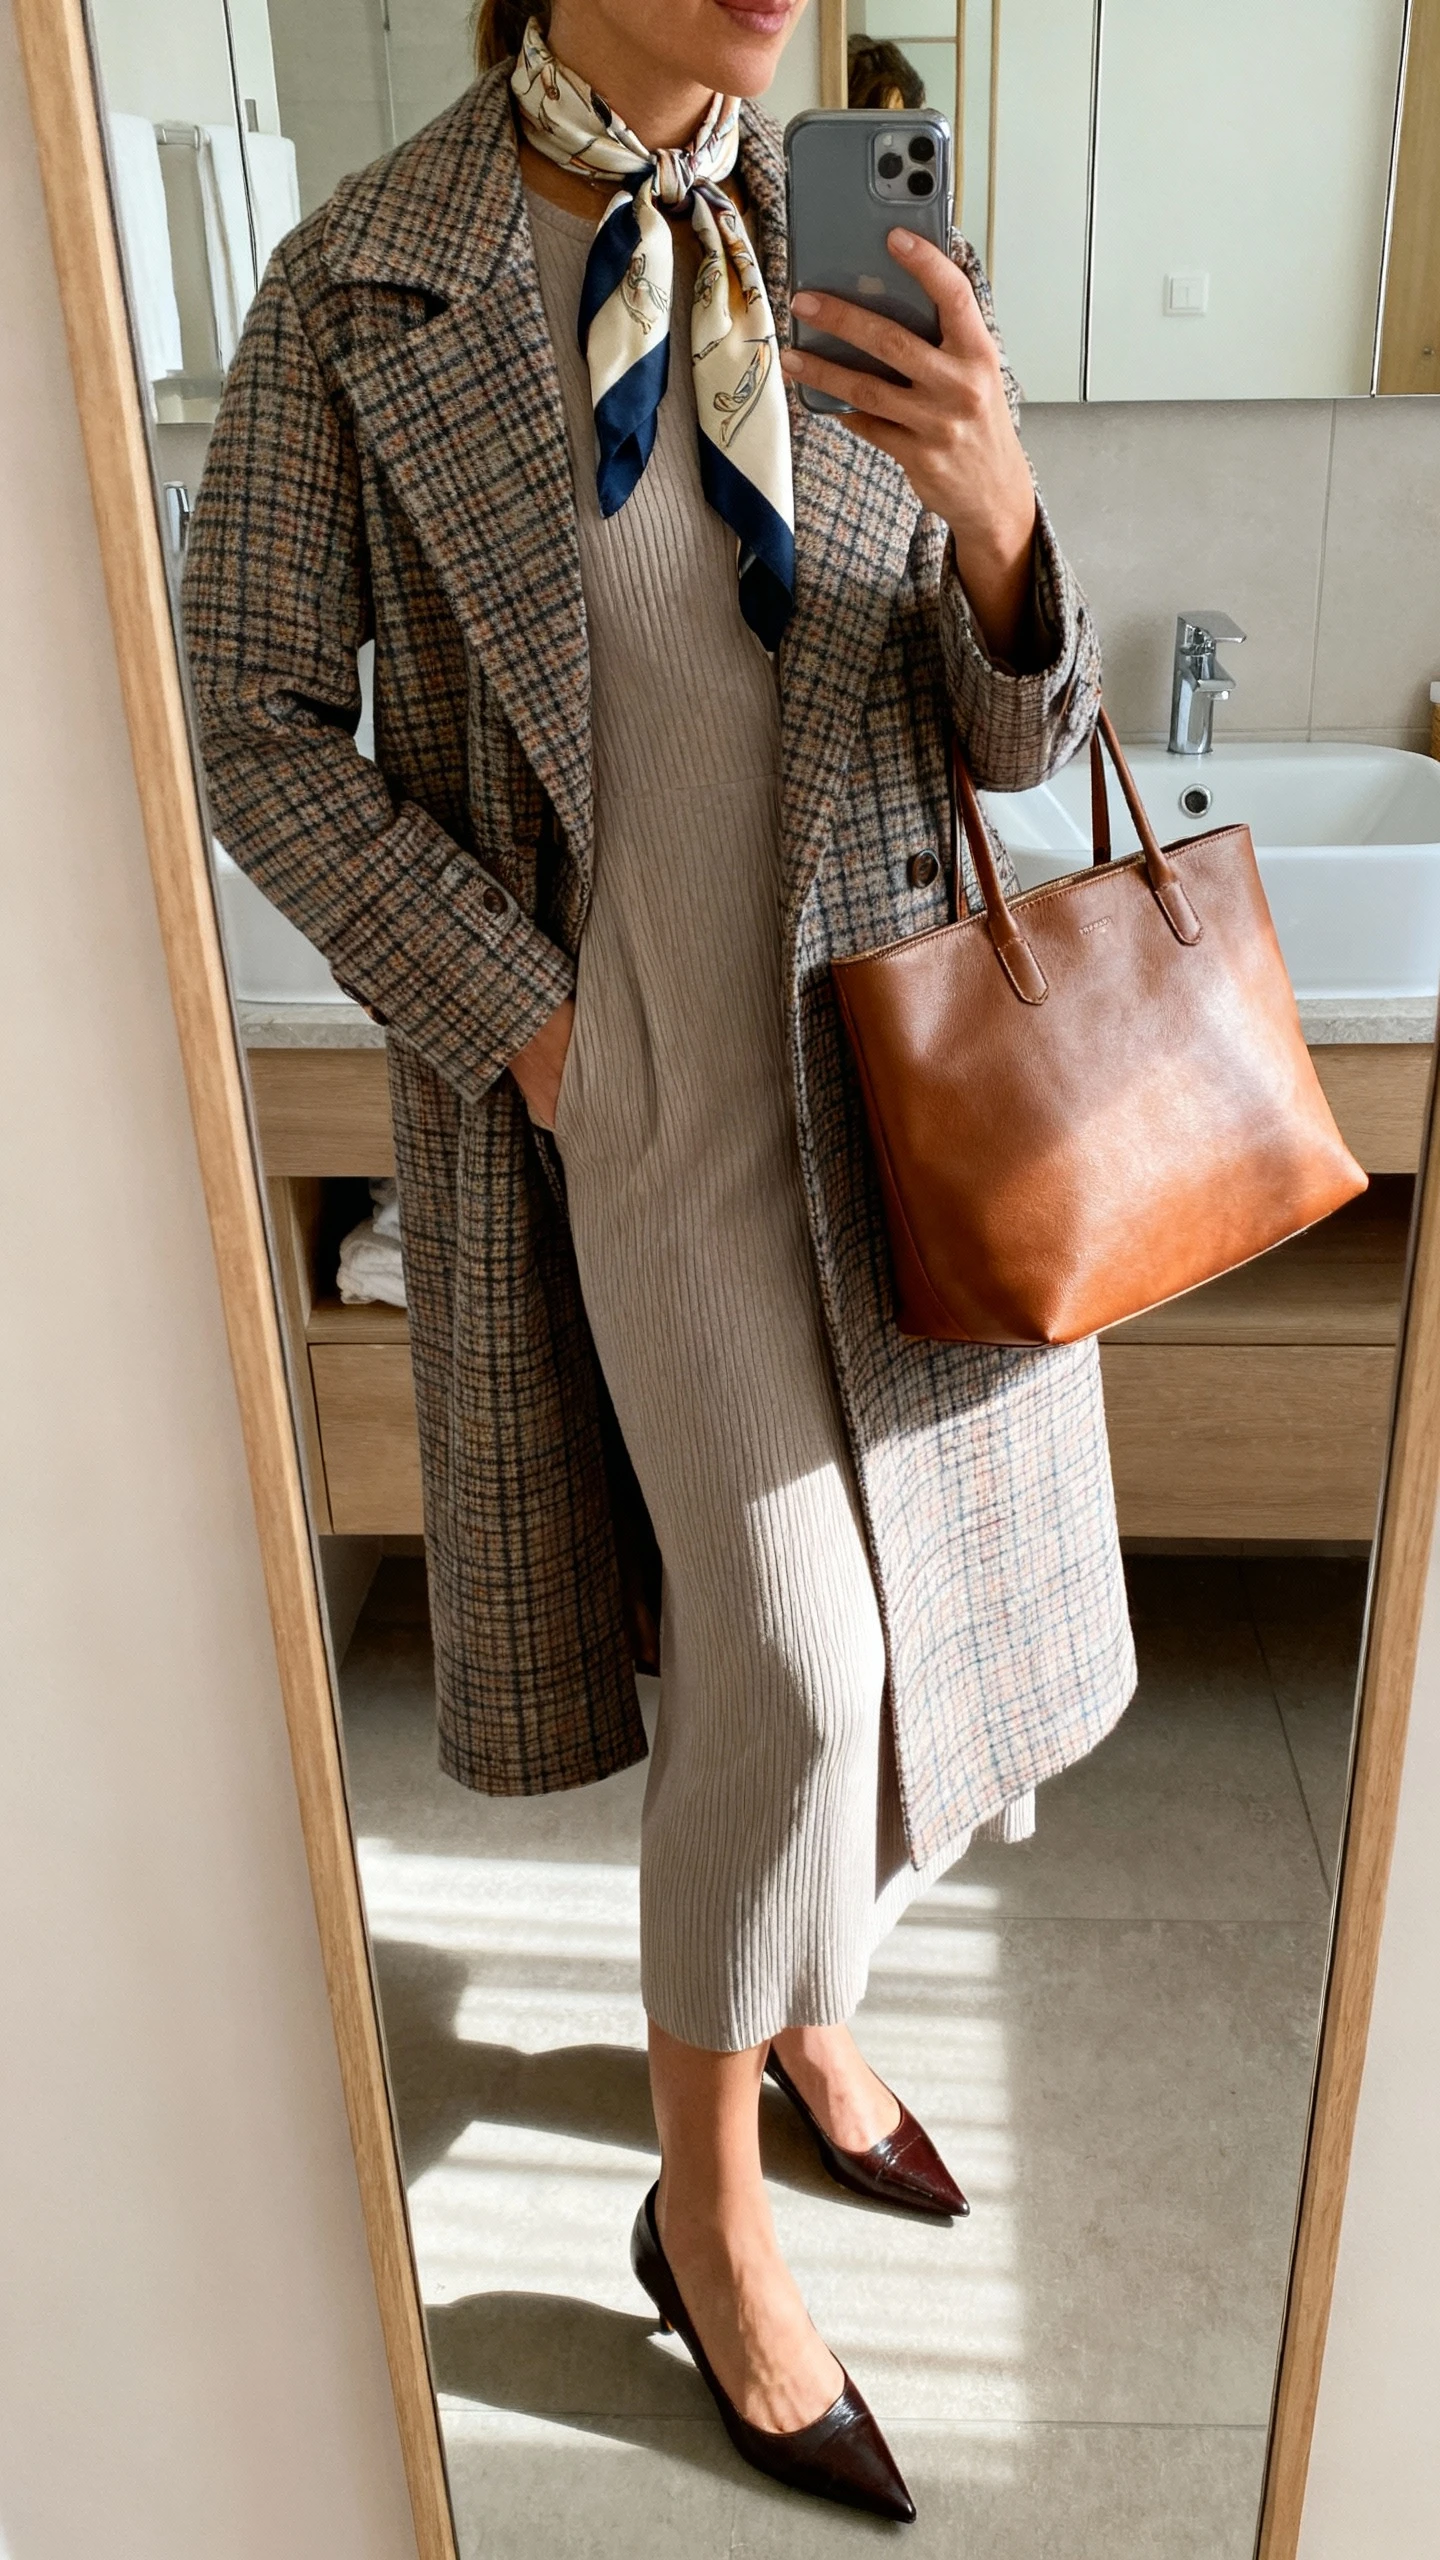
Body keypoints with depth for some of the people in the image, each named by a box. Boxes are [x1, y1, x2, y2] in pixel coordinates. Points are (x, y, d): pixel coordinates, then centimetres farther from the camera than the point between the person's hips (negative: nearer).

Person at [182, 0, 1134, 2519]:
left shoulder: (865, 256, 5)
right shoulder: (360, 289, -4)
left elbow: (1012, 731, 2)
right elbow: (256, 721, -2)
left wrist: (992, 511, -20)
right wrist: (518, 1013, -11)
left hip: (888, 1050, 5)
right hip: (624, 1067, -4)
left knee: (920, 1595, 14)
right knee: (788, 1650, -7)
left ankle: (794, 1988, 45)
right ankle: (708, 2203, 21)